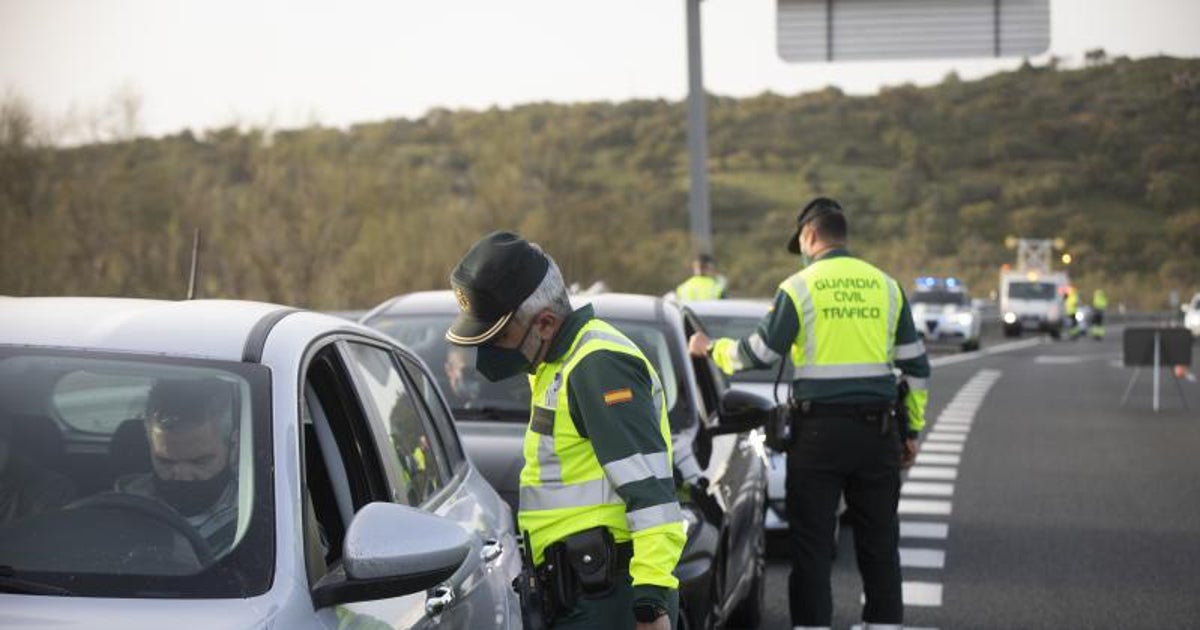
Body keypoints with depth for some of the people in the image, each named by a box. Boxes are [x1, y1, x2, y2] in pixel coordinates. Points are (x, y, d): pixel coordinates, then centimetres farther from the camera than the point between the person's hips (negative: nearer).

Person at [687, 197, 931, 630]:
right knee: (879, 541, 11)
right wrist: (912, 430, 17)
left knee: (811, 544, 4)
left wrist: (712, 349, 15)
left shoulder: (799, 287, -4)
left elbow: (758, 354, -3)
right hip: (877, 430, 3)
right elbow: (916, 366, 9)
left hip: (818, 431, -3)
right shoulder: (886, 286, 8)